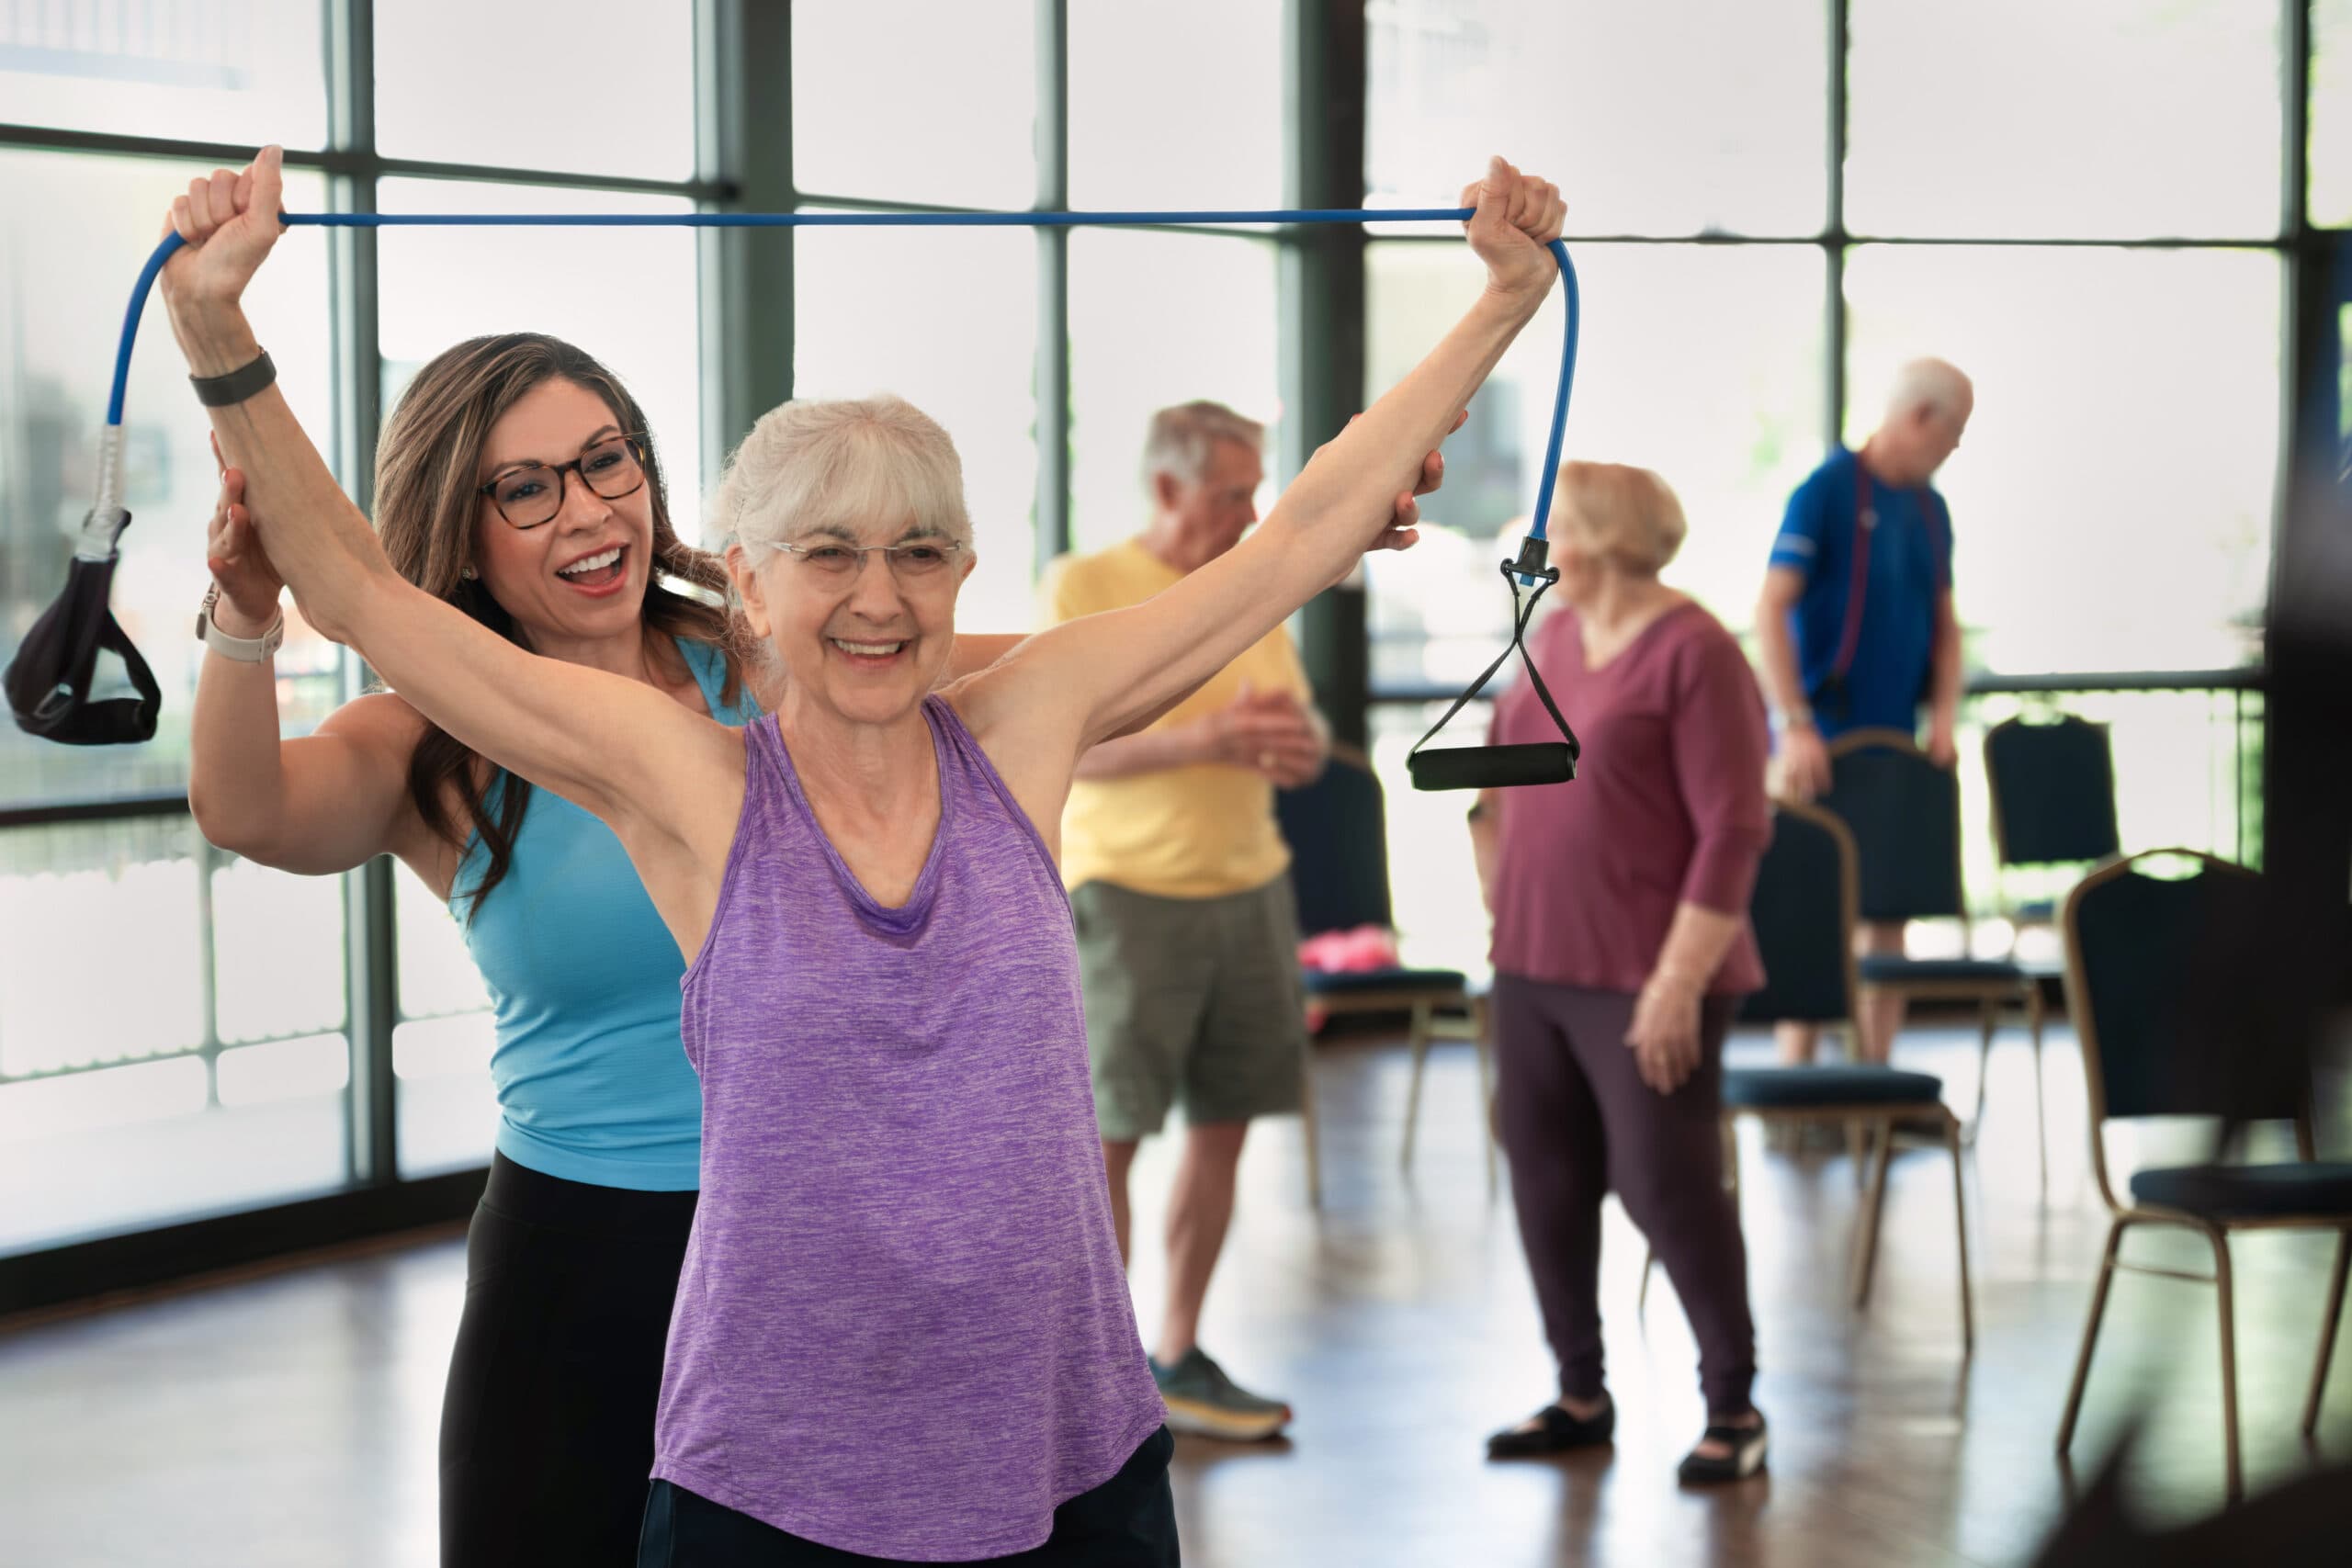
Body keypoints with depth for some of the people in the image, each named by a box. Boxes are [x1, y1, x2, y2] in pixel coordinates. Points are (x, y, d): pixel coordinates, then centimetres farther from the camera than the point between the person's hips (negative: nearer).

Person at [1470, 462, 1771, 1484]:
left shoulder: (1694, 654, -13)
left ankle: (1732, 1405, 10)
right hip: (1535, 968, 7)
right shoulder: (1551, 636, 10)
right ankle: (1581, 1395, 22)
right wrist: (1500, 906, 18)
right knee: (1547, 1184, 10)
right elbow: (1495, 775, 24)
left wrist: (1679, 979, -19)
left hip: (1645, 980, -7)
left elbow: (1734, 832, -16)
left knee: (1666, 1183, -4)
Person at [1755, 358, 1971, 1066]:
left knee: (1886, 914, 8)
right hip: (1823, 742, -7)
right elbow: (1772, 609, -16)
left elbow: (1945, 622, 17)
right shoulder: (1826, 491, -10)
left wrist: (1943, 717, 1)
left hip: (1895, 743, 7)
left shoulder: (1930, 509, 12)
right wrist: (1796, 726, -23)